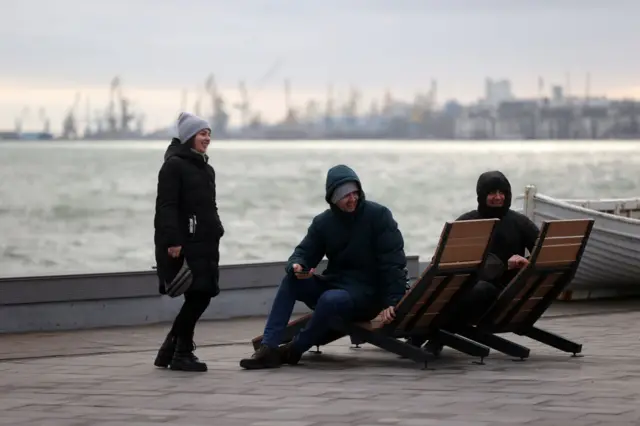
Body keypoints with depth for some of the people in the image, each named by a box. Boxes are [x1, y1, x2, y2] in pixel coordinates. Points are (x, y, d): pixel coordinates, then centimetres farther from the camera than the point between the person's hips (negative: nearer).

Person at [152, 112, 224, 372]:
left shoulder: (206, 169, 20)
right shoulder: (174, 165, -7)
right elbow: (166, 206, -15)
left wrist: (217, 233, 16)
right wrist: (173, 241, -22)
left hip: (204, 243, 9)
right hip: (183, 243, -9)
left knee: (202, 297, 5)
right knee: (196, 297, -11)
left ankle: (170, 350, 17)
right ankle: (182, 353, 0)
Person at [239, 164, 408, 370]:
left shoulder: (378, 215, -10)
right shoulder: (323, 222, 4)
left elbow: (393, 262, -14)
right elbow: (304, 253, 5)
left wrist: (392, 303, -24)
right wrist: (296, 267, -22)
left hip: (367, 293, -5)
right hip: (333, 285, 5)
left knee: (331, 299, -36)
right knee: (290, 280, -17)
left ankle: (294, 350, -16)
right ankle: (268, 349, -23)